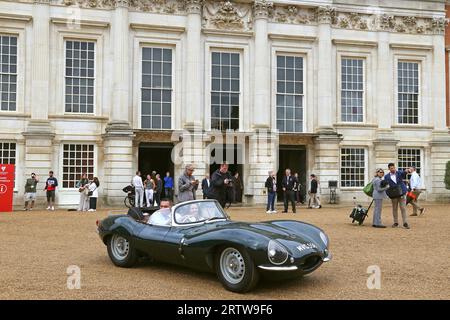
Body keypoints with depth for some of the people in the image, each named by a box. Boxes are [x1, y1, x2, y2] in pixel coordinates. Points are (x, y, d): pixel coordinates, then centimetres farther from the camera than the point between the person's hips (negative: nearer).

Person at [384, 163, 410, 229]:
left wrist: (407, 171, -46)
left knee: (403, 208, -3)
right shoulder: (387, 176, 2)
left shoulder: (399, 173, -1)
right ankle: (395, 222, 17)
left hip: (402, 193, -1)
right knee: (394, 209, 8)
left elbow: (403, 173, -22)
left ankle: (405, 223, -2)